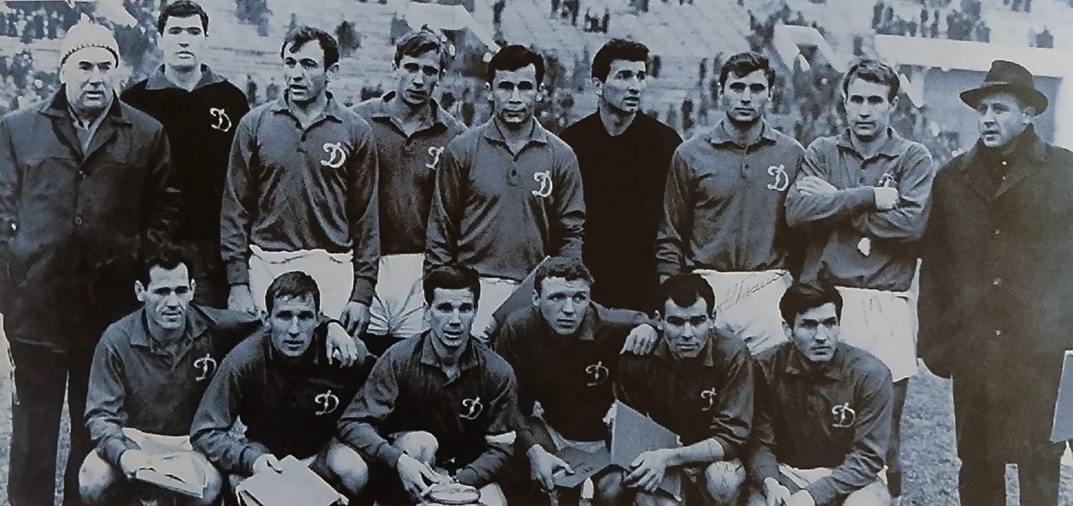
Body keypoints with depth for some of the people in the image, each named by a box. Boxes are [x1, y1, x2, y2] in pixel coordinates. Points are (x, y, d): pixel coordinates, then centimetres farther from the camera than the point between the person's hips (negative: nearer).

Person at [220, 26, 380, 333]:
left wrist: (362, 292, 0)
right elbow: (235, 207, 6)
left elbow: (366, 217, 5)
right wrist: (237, 281, -2)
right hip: (267, 266, 1)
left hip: (332, 270, 0)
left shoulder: (355, 132, 4)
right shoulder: (255, 124, 6)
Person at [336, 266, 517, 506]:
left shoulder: (497, 372, -12)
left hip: (468, 472, 1)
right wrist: (398, 460, -37)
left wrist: (457, 482, -28)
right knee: (421, 443, -34)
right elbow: (352, 424, -21)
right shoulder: (399, 359, -16)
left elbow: (498, 448, -10)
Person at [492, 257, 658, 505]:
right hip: (549, 427, 0)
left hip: (605, 433, 0)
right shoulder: (517, 329, -20)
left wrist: (650, 329, -28)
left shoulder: (611, 325, -23)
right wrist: (534, 451, -31)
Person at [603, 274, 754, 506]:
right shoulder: (640, 352, -14)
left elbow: (731, 438, -22)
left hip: (710, 456, -2)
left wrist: (668, 458, -36)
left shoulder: (732, 354, -21)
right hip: (658, 451, 2)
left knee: (722, 482, -37)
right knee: (608, 485, -28)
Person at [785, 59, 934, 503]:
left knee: (883, 426, 1)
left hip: (887, 305, -1)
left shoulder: (914, 158, 8)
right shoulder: (822, 152, 13)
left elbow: (911, 221, -8)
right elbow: (797, 209, -4)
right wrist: (868, 197, -9)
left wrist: (836, 206, -6)